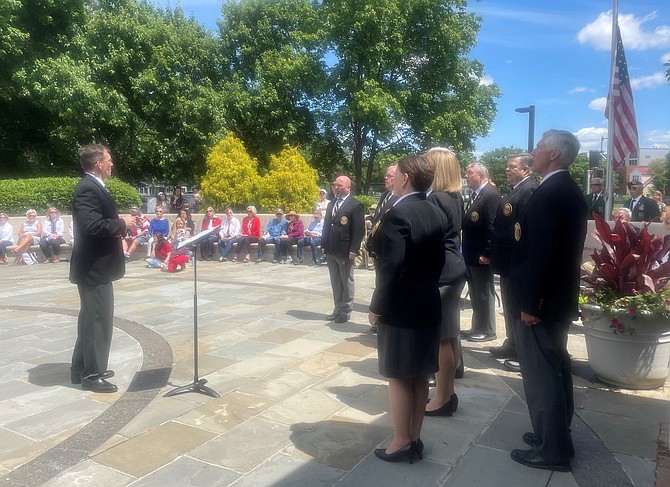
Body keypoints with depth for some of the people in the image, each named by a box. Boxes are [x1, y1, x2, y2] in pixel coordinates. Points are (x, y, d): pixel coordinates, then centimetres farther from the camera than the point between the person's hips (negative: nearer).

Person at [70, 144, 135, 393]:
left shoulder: (93, 187, 14)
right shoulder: (87, 188, -18)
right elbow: (92, 226, -30)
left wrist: (121, 224, 6)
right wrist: (122, 223, -18)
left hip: (95, 265, 11)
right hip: (95, 267, -11)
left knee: (91, 319, 18)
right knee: (98, 321, -2)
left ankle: (82, 369, 30)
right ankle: (92, 375, 10)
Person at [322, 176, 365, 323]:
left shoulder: (355, 205, -8)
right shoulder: (331, 204, 15)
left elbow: (359, 230, -12)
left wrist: (353, 250, -17)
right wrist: (324, 245, 10)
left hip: (345, 251, -7)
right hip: (331, 251, 7)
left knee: (347, 282, 5)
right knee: (335, 283, 14)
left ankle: (346, 312, 15)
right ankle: (337, 310, 24)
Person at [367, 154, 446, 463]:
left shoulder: (397, 214, -18)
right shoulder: (436, 214, 7)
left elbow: (392, 267, -21)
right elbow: (438, 261, 11)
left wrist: (377, 307, -12)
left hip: (401, 308, -8)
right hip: (428, 305, 8)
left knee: (399, 376, 4)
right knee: (419, 375, 14)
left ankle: (401, 443, 15)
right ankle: (415, 439, 26)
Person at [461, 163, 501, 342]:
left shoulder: (491, 194, -15)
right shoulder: (475, 194, 15)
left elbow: (493, 226, -21)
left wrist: (487, 253, -22)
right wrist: (466, 251, 14)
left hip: (482, 255, -9)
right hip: (471, 254, 9)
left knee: (484, 294, 2)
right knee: (475, 293, 15)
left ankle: (488, 331, 13)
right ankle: (477, 327, 26)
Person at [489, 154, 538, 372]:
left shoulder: (529, 190, -16)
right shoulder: (516, 190, 15)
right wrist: (494, 253, 13)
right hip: (509, 260, 10)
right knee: (510, 306, 18)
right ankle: (512, 346, 32)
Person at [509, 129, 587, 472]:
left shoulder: (548, 193, -20)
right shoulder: (569, 190, 10)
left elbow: (540, 252, -25)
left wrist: (529, 303, -21)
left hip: (540, 300, -10)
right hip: (559, 295, 10)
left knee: (541, 375, 1)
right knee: (555, 369, 20)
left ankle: (552, 449, 13)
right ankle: (556, 435, 35)